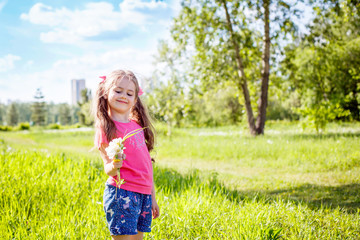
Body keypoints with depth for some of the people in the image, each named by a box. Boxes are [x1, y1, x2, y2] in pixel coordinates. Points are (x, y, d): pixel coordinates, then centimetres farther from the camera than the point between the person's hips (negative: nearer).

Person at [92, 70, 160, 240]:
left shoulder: (138, 126, 15)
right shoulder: (106, 128, -5)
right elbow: (108, 168, -9)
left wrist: (152, 198, 18)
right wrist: (113, 166, -32)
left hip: (143, 194, 6)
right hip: (122, 192, -6)